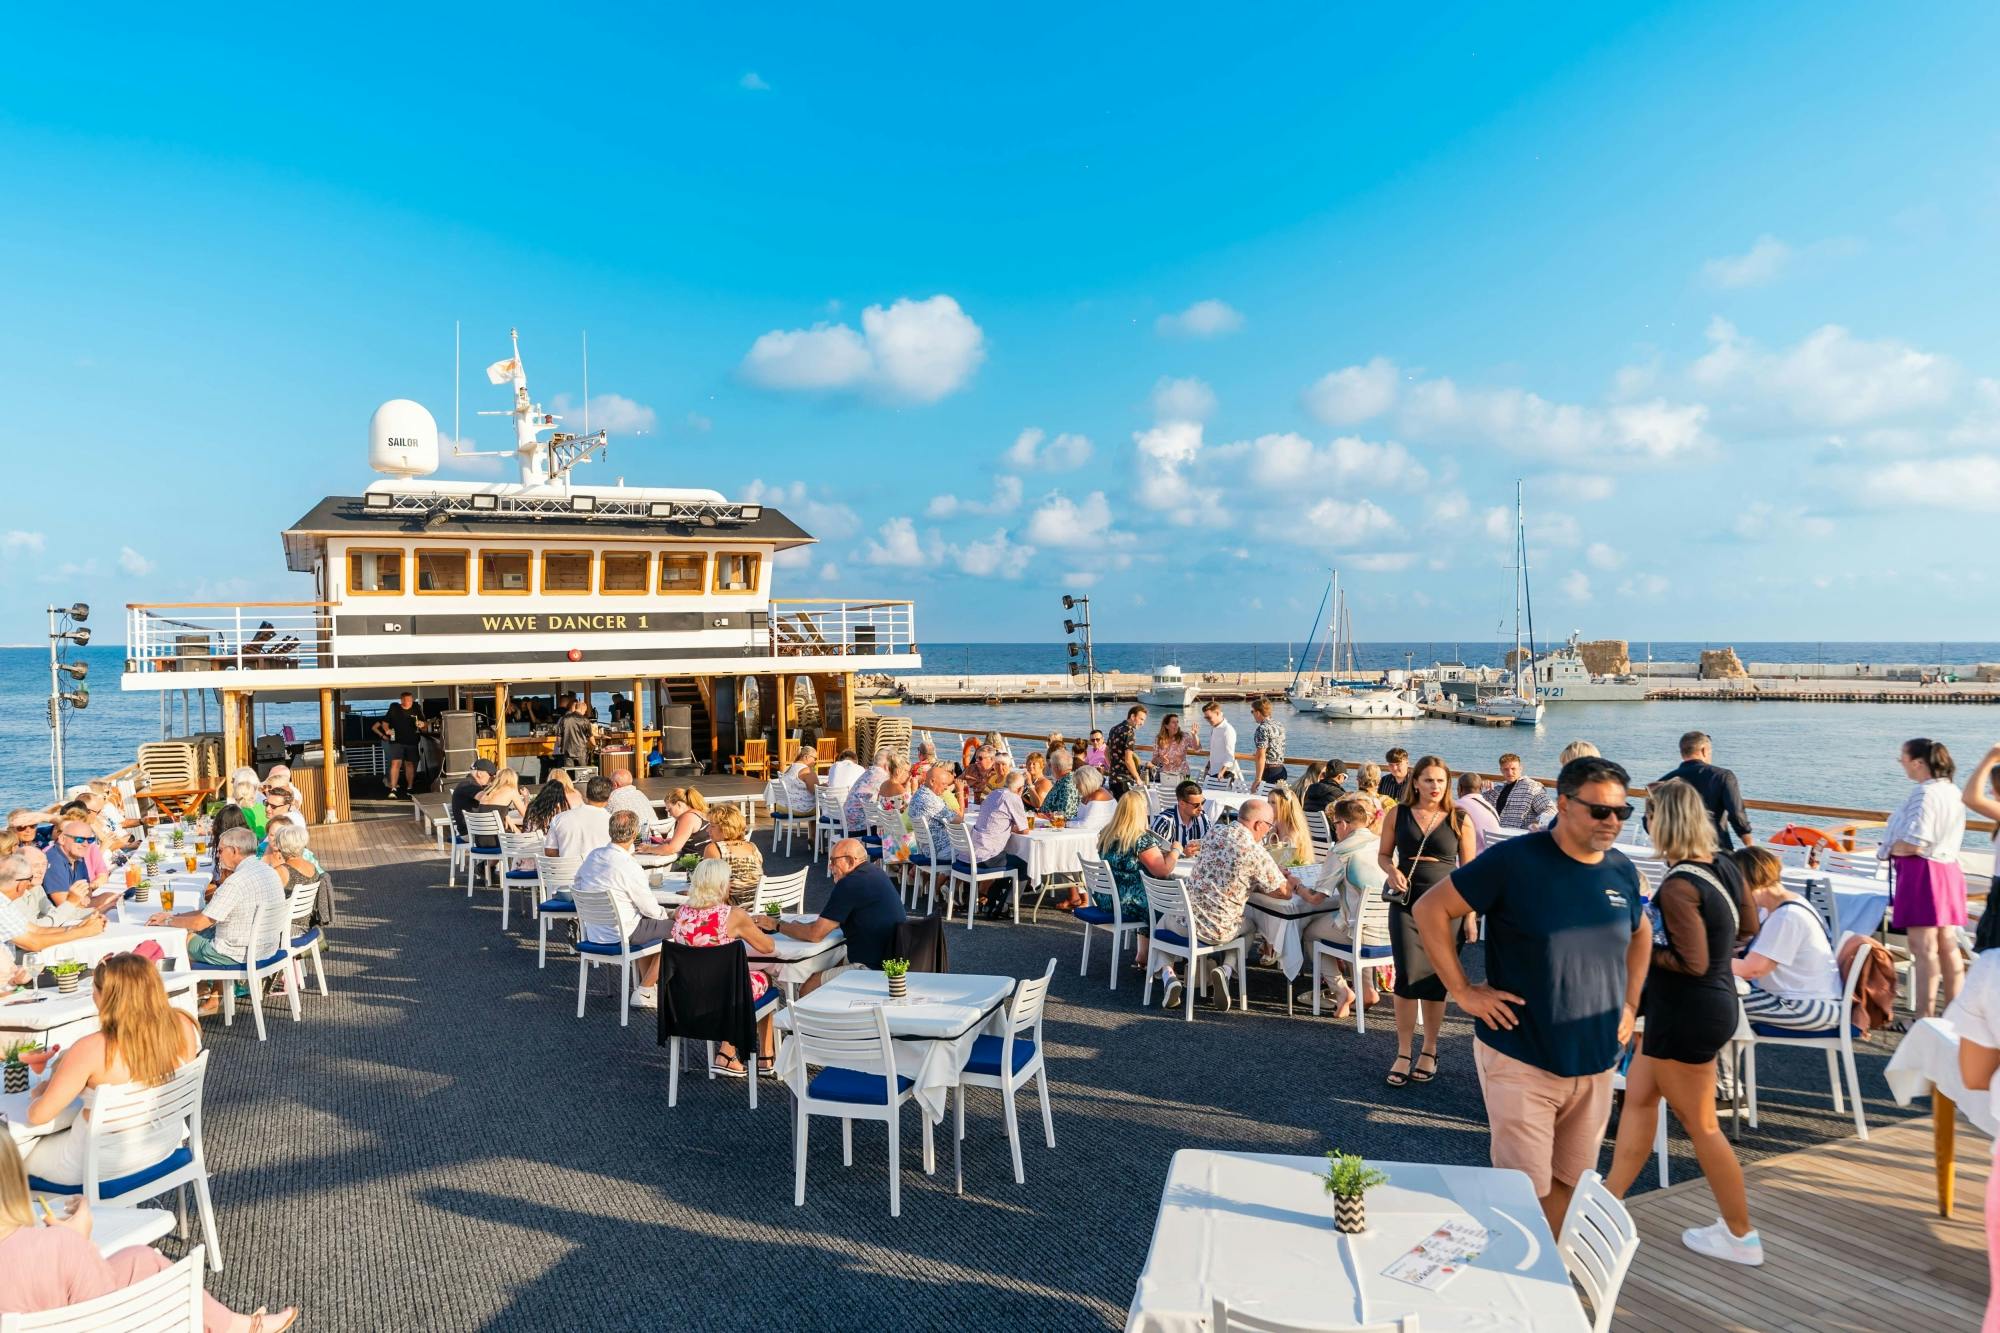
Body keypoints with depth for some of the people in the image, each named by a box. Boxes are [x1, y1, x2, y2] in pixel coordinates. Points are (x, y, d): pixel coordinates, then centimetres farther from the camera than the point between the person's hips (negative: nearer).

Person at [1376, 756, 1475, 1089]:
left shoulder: (1460, 820, 0)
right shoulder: (1399, 814, 2)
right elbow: (1383, 854, 11)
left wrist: (1470, 917, 0)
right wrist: (1392, 871, -11)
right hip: (1406, 904, 0)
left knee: (1436, 982, 6)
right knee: (1408, 978, -7)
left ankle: (1429, 1052, 23)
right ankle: (1403, 1055, 5)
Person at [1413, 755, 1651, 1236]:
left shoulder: (1622, 871, 4)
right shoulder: (1516, 860, -14)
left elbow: (1640, 935, 24)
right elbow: (1431, 909, -11)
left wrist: (1629, 1004, 14)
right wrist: (1462, 990, -13)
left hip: (1596, 1062, 5)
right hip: (1520, 1060, -5)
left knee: (1569, 1185, 16)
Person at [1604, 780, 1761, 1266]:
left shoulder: (1679, 886, -26)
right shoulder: (1724, 865, 0)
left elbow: (1692, 963, -25)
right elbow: (1746, 921, 16)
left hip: (1686, 1014, -9)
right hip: (1716, 1002, 9)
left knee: (1699, 1124, 8)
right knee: (1638, 1096, 18)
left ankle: (1740, 1235, 23)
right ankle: (1609, 1197, 29)